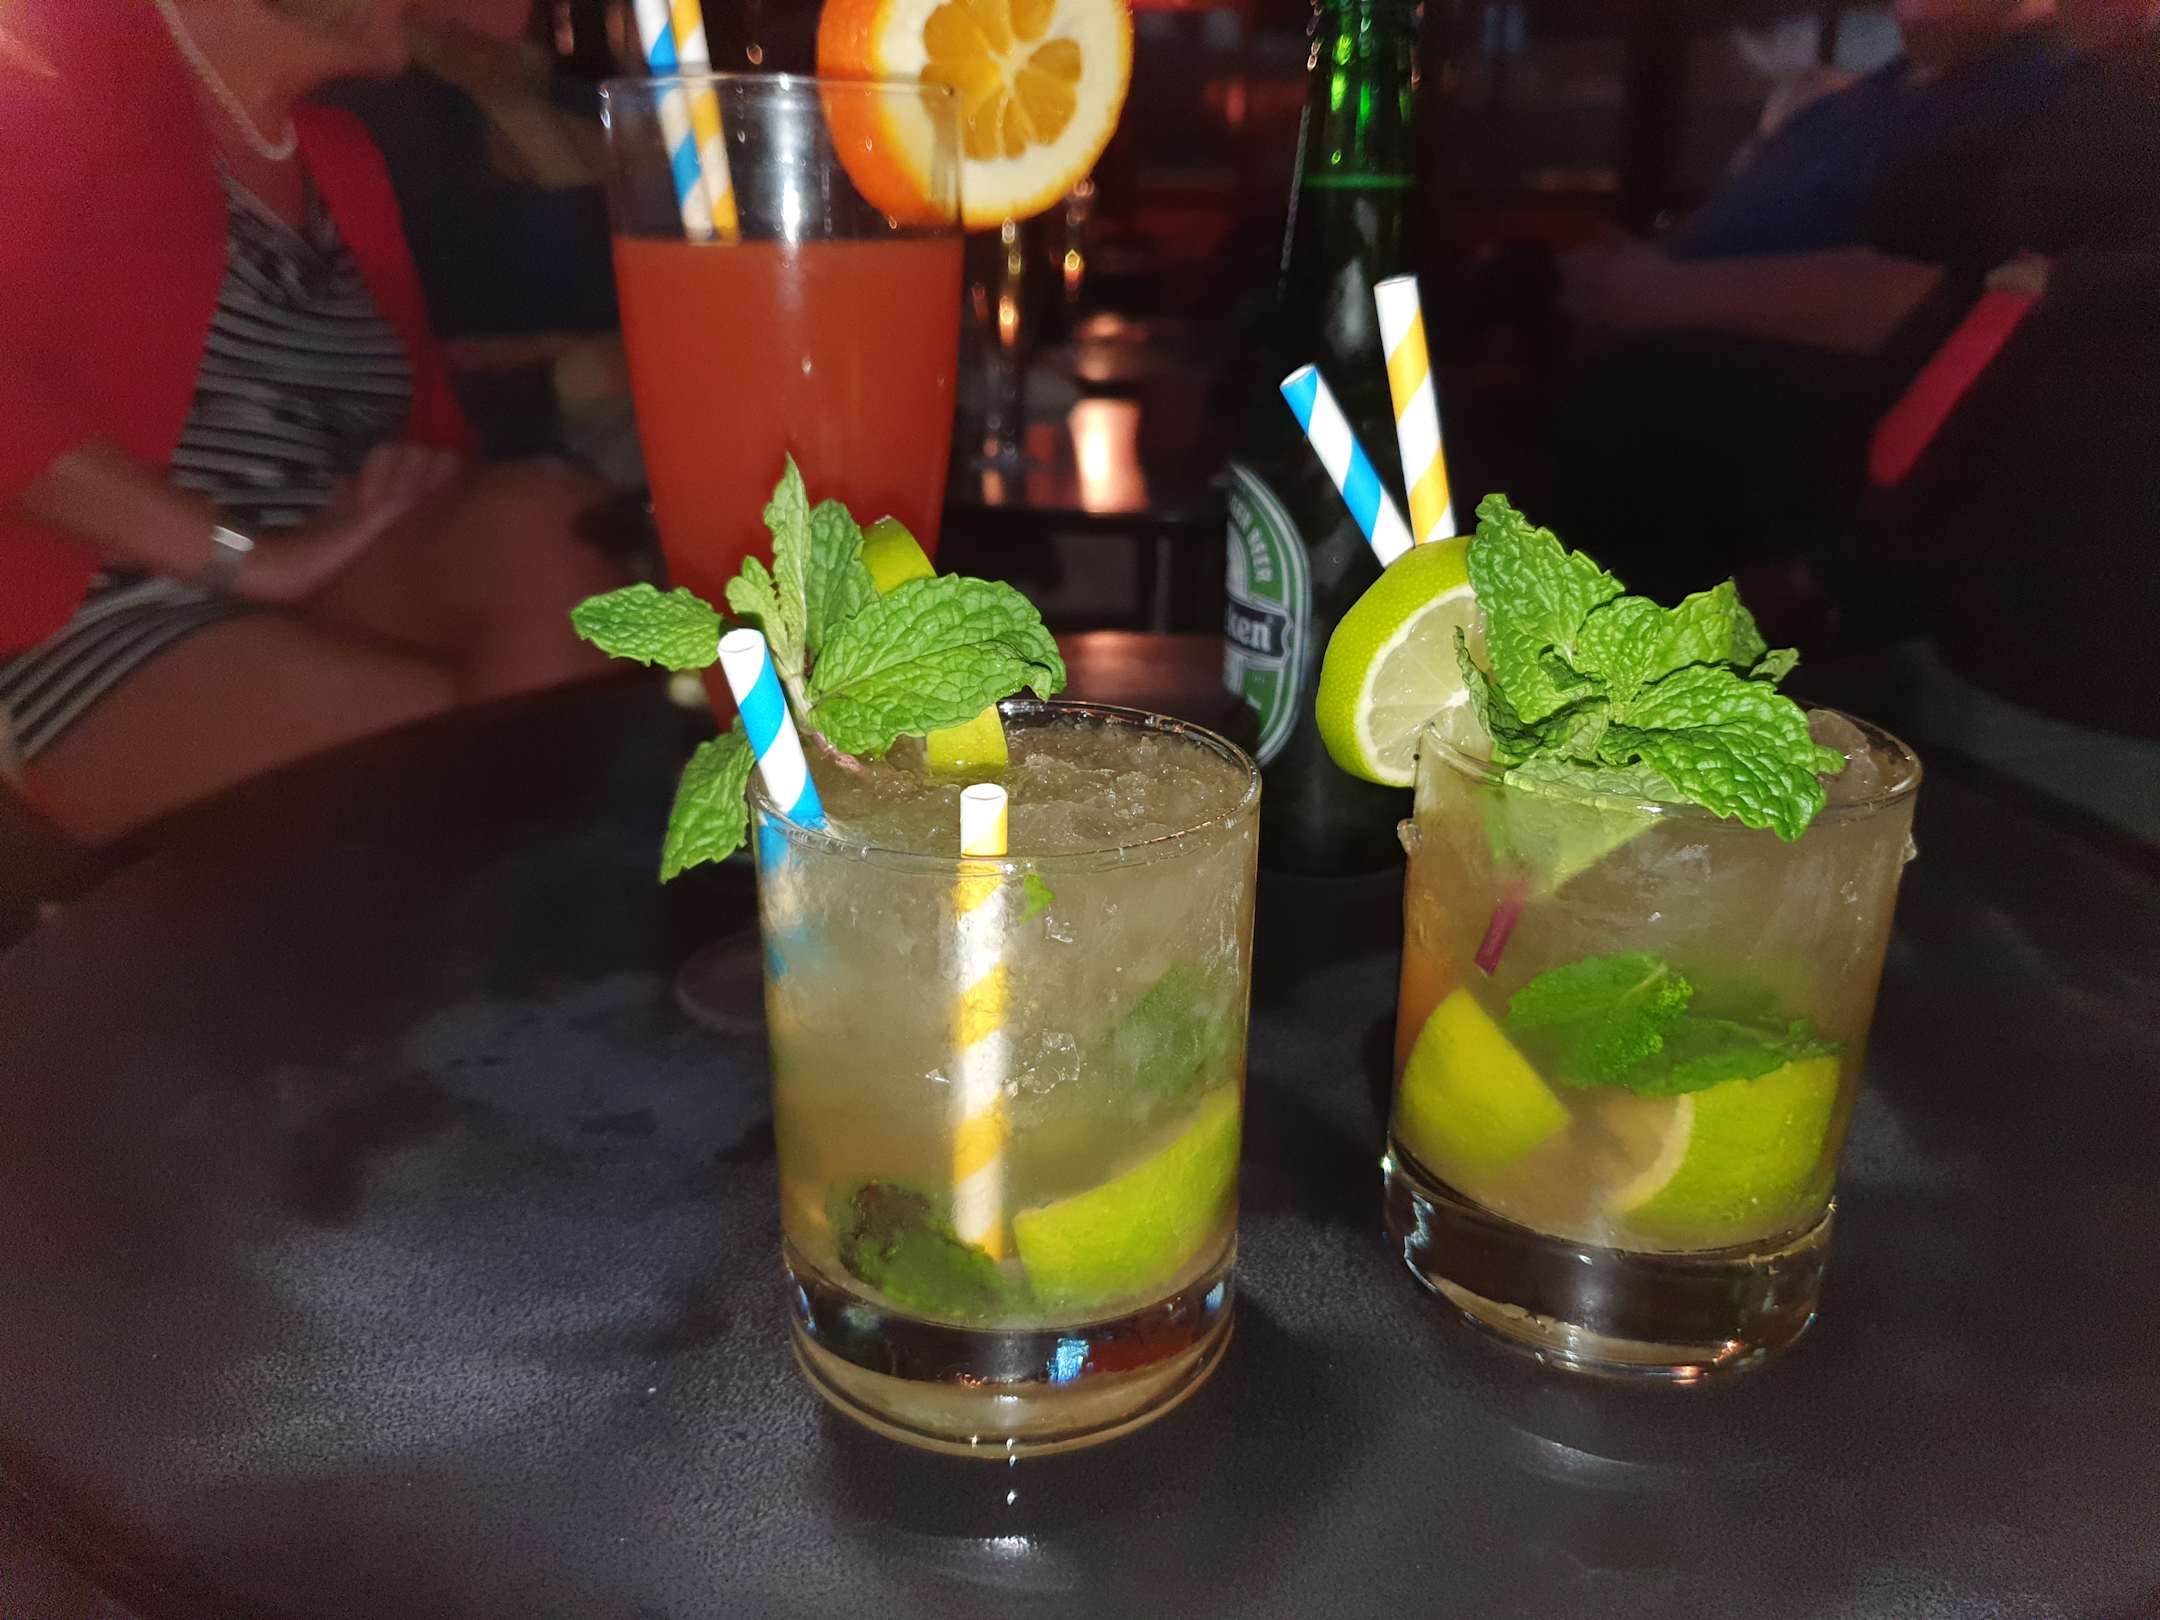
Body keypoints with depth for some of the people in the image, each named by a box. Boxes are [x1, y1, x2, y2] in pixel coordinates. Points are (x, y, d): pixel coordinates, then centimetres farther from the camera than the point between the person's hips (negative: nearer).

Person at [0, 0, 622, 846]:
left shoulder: (339, 152, 18)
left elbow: (415, 413, 18)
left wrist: (423, 483, -4)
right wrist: (243, 555, -22)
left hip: (333, 596, 6)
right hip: (104, 624, -6)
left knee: (537, 531, -24)